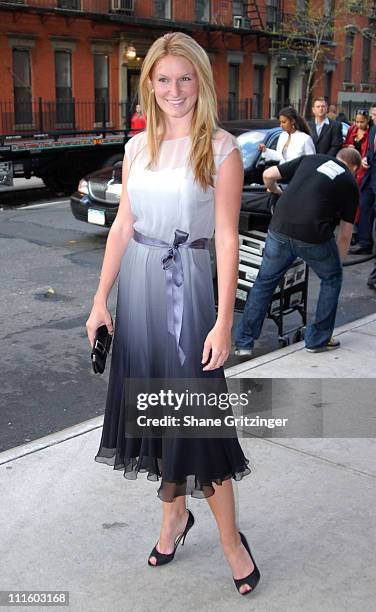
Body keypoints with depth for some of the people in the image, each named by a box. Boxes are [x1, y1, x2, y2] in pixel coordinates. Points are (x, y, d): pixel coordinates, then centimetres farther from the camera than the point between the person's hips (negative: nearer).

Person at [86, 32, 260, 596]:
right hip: (137, 285, 5)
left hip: (186, 286, -5)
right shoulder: (138, 147, 8)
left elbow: (226, 238, -11)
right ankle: (175, 513, 34)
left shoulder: (221, 148, -7)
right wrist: (102, 299, 6)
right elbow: (122, 225, 10)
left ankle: (230, 539, 18)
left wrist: (224, 322, -16)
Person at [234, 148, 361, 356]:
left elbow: (268, 175, 18)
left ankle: (244, 342, 21)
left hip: (279, 228, 2)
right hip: (313, 236, -2)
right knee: (332, 279, 24)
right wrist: (338, 260, 33)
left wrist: (274, 190, 40)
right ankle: (318, 340, 27)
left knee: (264, 282, 18)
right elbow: (345, 234, 18)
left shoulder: (310, 159, 22)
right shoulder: (350, 183, 17)